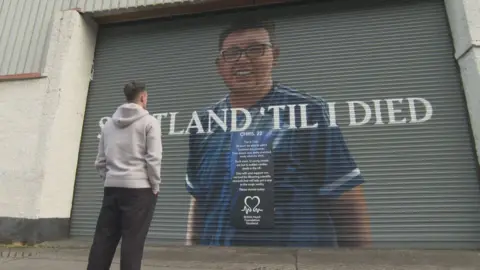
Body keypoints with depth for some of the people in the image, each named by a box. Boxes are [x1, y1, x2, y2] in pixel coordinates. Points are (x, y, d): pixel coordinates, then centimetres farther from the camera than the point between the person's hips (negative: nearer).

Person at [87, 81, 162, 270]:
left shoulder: (109, 124, 13)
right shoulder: (149, 122, -4)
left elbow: (100, 161, 11)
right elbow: (153, 158, -11)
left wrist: (108, 180, 18)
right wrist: (155, 185, -1)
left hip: (112, 187, 6)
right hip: (139, 188, -5)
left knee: (103, 239, 11)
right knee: (132, 241, 0)